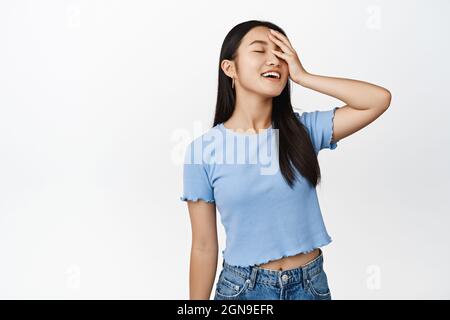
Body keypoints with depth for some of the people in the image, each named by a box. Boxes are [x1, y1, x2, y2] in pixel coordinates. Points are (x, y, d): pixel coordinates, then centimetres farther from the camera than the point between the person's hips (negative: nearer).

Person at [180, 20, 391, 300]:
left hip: (311, 283, 2)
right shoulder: (203, 150, -11)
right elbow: (204, 246, -6)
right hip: (243, 287, -2)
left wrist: (303, 76, -15)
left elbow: (380, 99, -12)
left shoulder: (303, 129, -4)